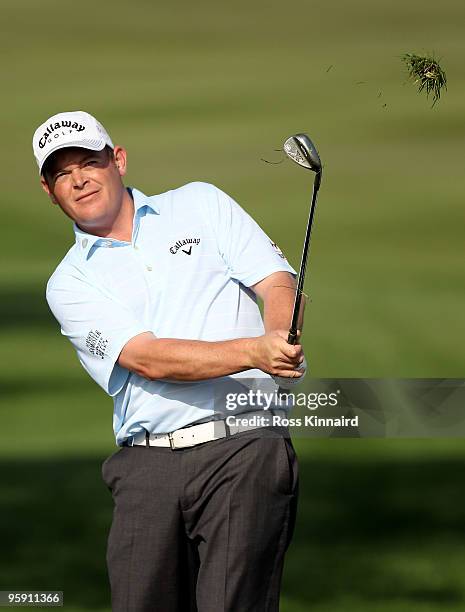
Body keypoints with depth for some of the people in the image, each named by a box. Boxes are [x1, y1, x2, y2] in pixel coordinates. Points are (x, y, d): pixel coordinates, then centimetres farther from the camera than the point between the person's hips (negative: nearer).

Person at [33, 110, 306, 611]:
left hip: (242, 447, -2)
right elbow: (148, 359, -6)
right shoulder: (70, 283, 10)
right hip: (147, 467, 2)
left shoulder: (200, 204, 15)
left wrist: (279, 338, -18)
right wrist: (252, 351, -21)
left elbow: (277, 283, 6)